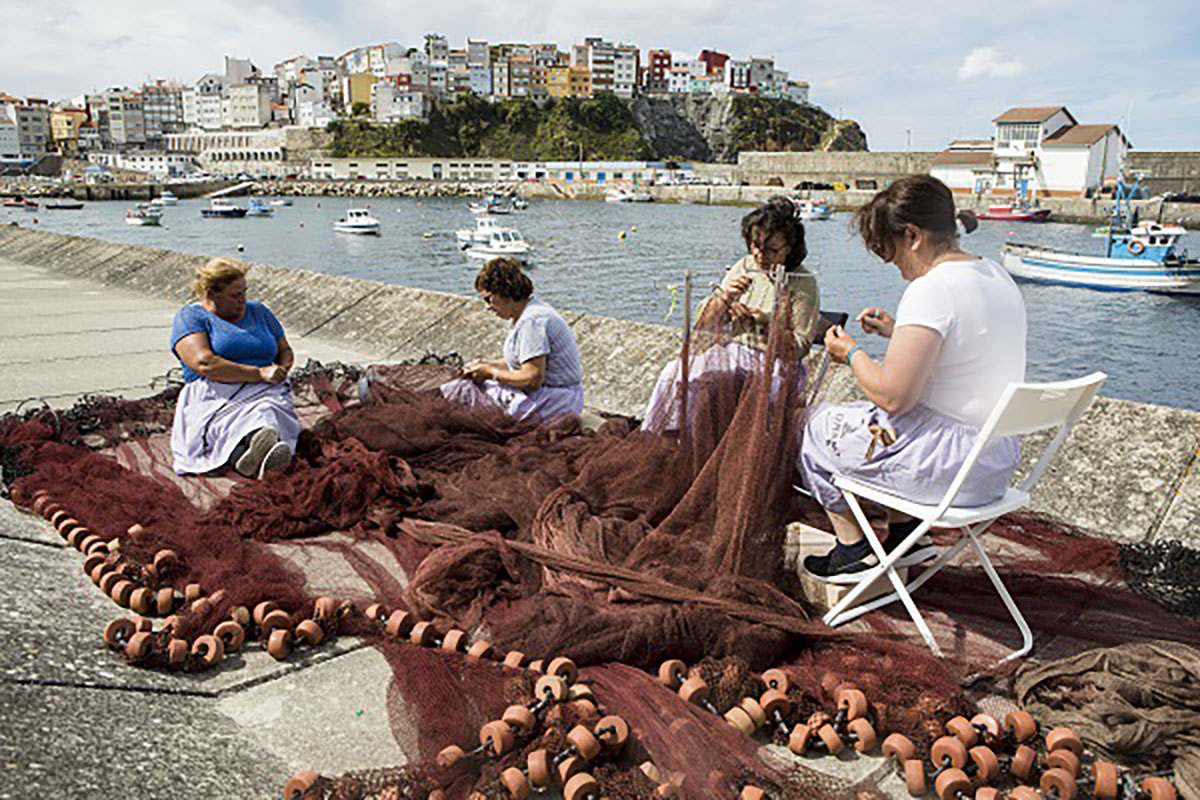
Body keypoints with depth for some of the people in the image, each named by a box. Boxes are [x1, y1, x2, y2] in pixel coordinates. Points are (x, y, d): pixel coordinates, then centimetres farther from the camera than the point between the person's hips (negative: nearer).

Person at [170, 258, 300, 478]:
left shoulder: (258, 311, 25)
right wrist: (258, 373, -14)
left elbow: (285, 350, 29)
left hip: (264, 393, 3)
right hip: (215, 397, -3)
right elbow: (204, 363, -9)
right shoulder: (189, 317, 7)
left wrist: (282, 368, 3)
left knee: (268, 411, -36)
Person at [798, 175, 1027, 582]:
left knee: (812, 425, 8)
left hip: (952, 466, -10)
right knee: (857, 413, 30)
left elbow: (893, 396, -23)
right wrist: (900, 333, 16)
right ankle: (907, 534, 27)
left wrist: (851, 353, -5)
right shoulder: (996, 276, 7)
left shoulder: (931, 290, -22)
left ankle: (853, 551, 17)